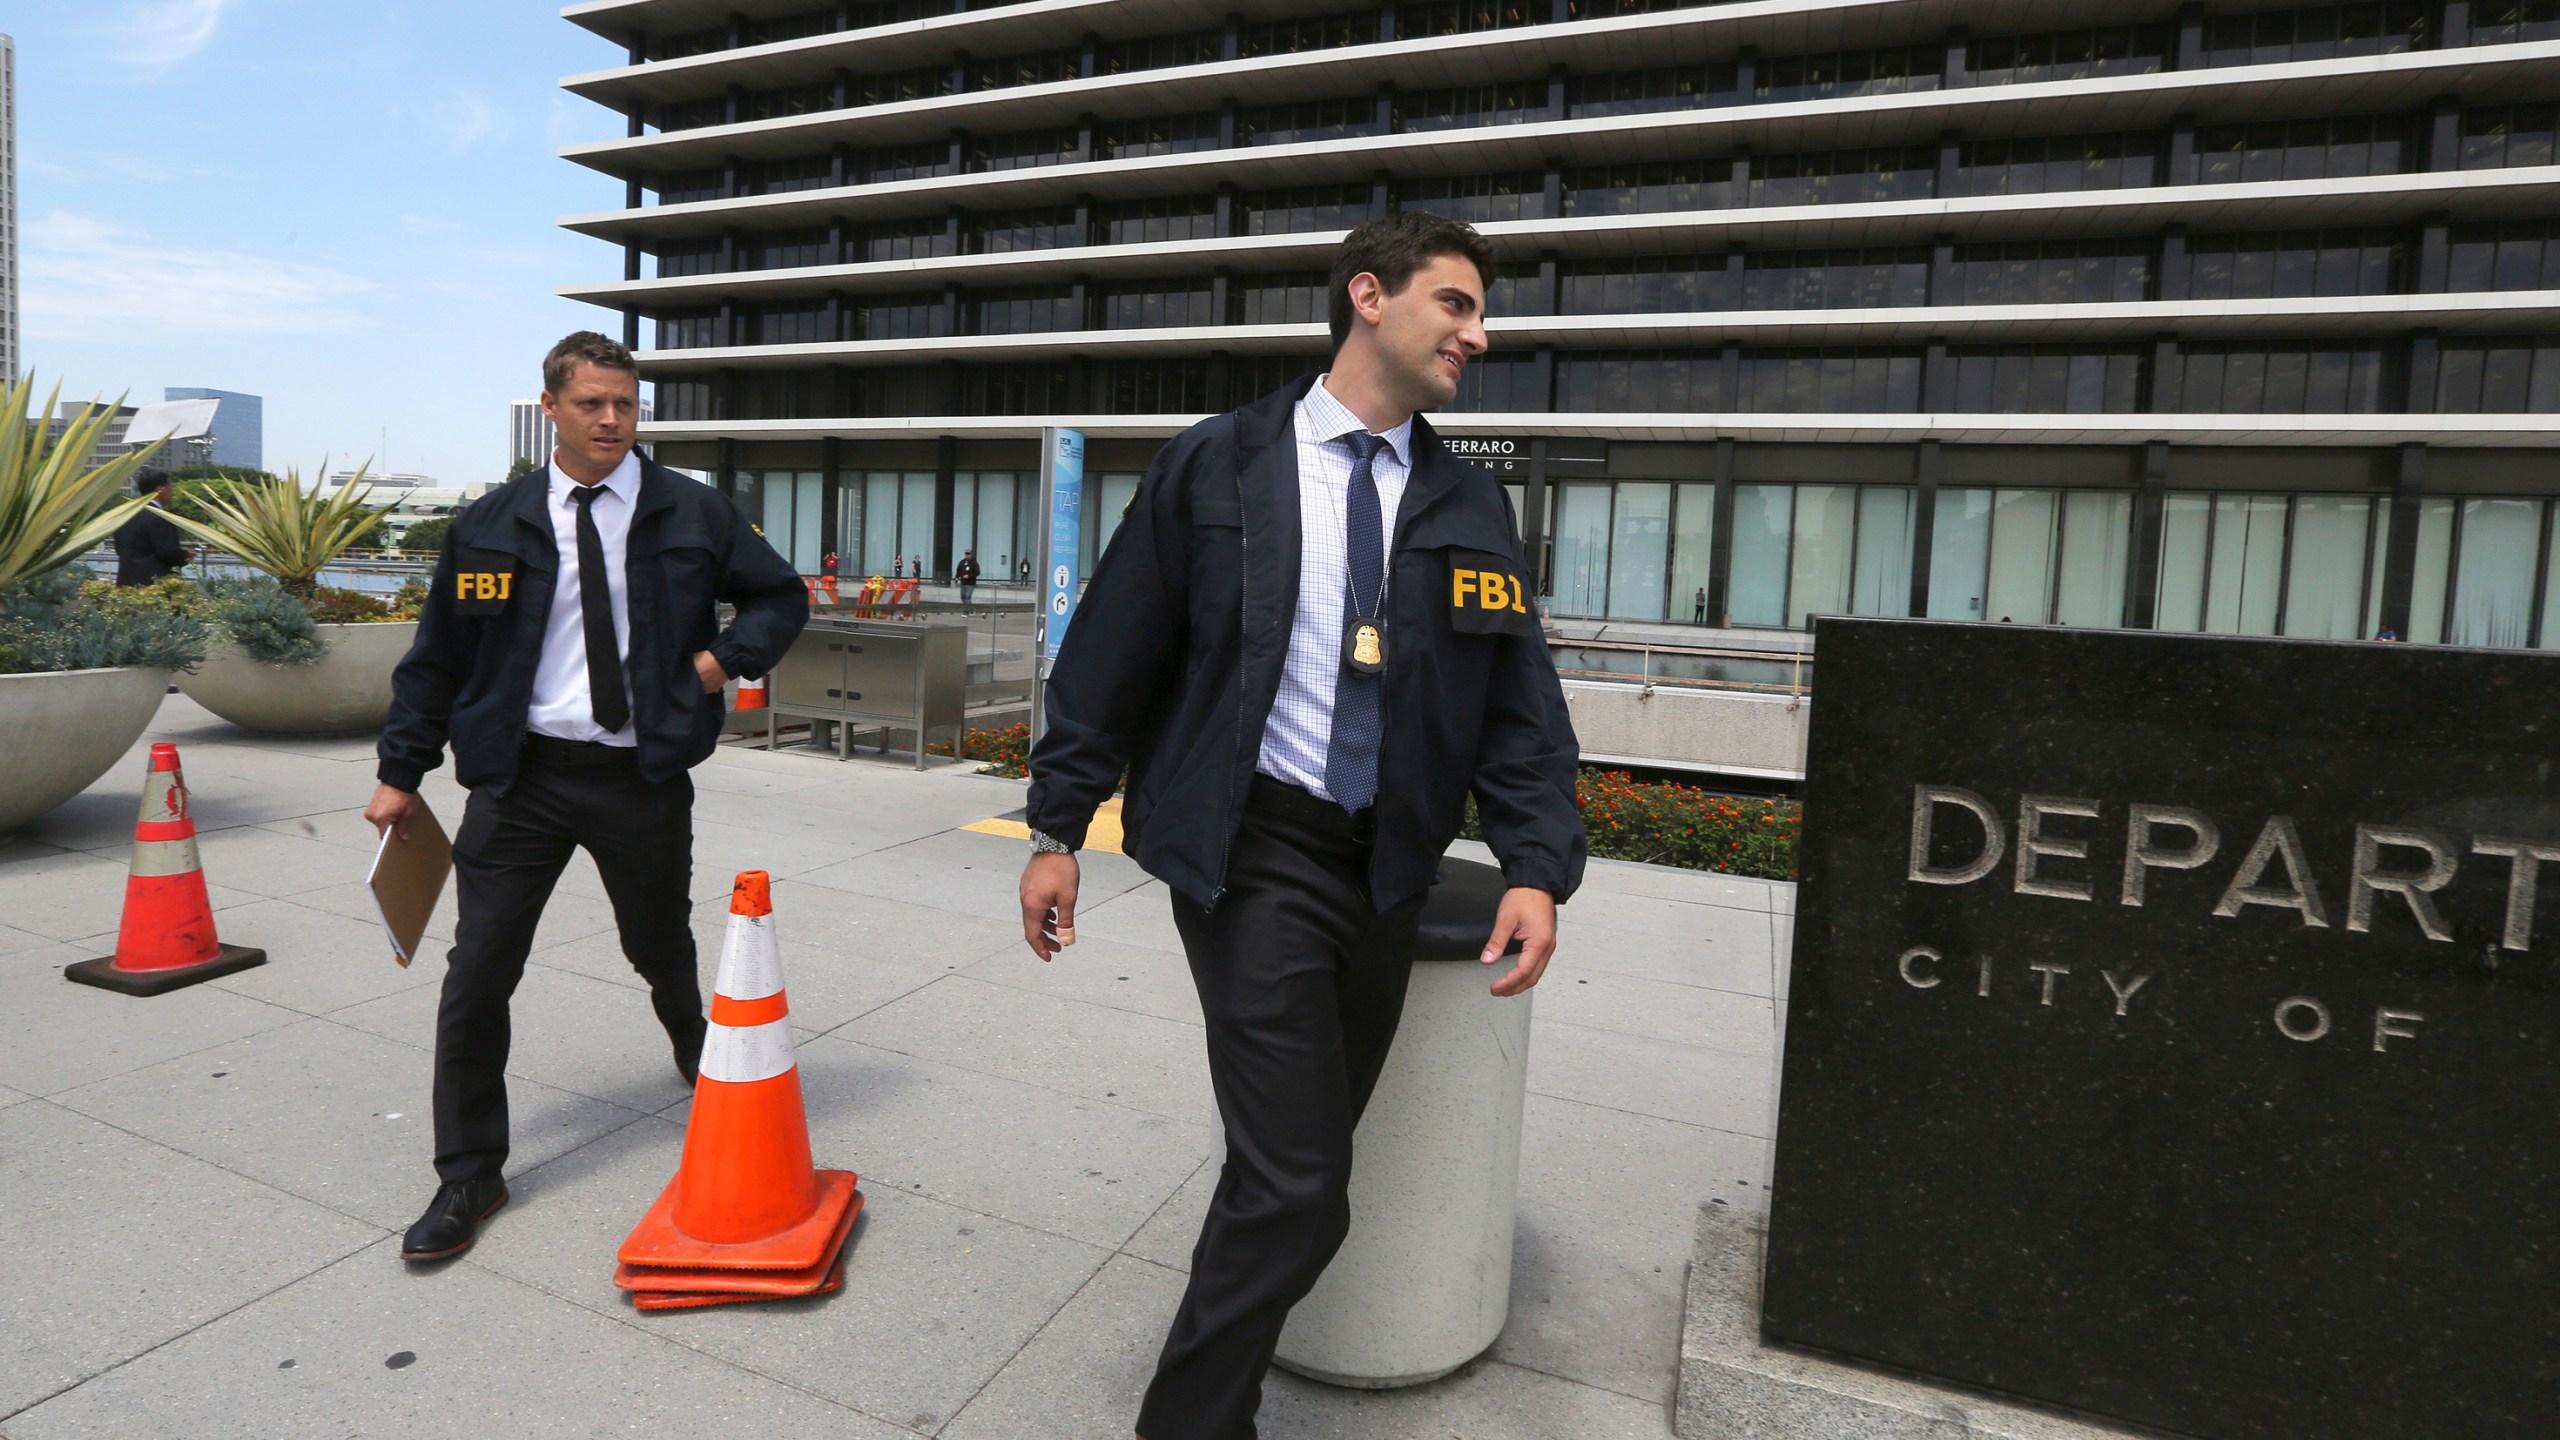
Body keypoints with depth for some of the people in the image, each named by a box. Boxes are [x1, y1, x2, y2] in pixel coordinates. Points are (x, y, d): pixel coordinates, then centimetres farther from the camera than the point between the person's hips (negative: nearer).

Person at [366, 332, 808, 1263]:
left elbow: (783, 598, 9)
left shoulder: (692, 514, 0)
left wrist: (724, 656, -8)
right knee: (477, 976, -1)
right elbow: (437, 655, 8)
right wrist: (401, 771, 9)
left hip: (643, 776, 0)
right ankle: (469, 1175, 16)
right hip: (521, 774, 1)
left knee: (661, 950, 17)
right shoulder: (492, 525, 2)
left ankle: (698, 1053, 52)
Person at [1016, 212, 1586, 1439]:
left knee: (1295, 1163, 16)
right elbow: (1109, 657, -1)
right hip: (1253, 849, -4)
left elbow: (1522, 709, 4)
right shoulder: (1215, 465, -2)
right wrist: (1057, 830, -1)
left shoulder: (1473, 510, 8)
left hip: (1388, 868, 5)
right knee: (1297, 1186, -8)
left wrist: (1538, 865, -9)